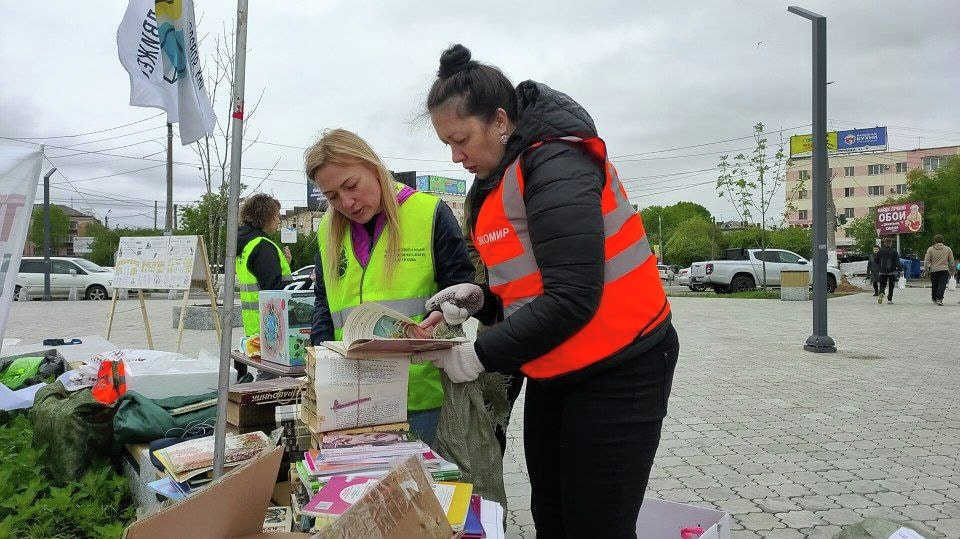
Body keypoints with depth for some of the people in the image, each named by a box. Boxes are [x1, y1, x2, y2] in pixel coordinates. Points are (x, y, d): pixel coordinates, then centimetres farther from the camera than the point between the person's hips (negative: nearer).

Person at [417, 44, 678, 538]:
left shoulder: (555, 165, -19)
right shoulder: (494, 183, 10)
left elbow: (571, 297, -26)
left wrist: (481, 356, -20)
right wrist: (479, 299, -2)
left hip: (618, 370, -9)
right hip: (551, 373, 9)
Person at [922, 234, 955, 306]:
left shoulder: (930, 249, 1)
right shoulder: (947, 249, 4)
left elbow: (926, 261, -3)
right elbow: (952, 261, 9)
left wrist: (926, 270, 4)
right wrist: (951, 268, 23)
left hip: (933, 270, 1)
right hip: (944, 270, -1)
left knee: (934, 286, 15)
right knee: (942, 285, -7)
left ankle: (934, 298, 30)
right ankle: (939, 298, -21)